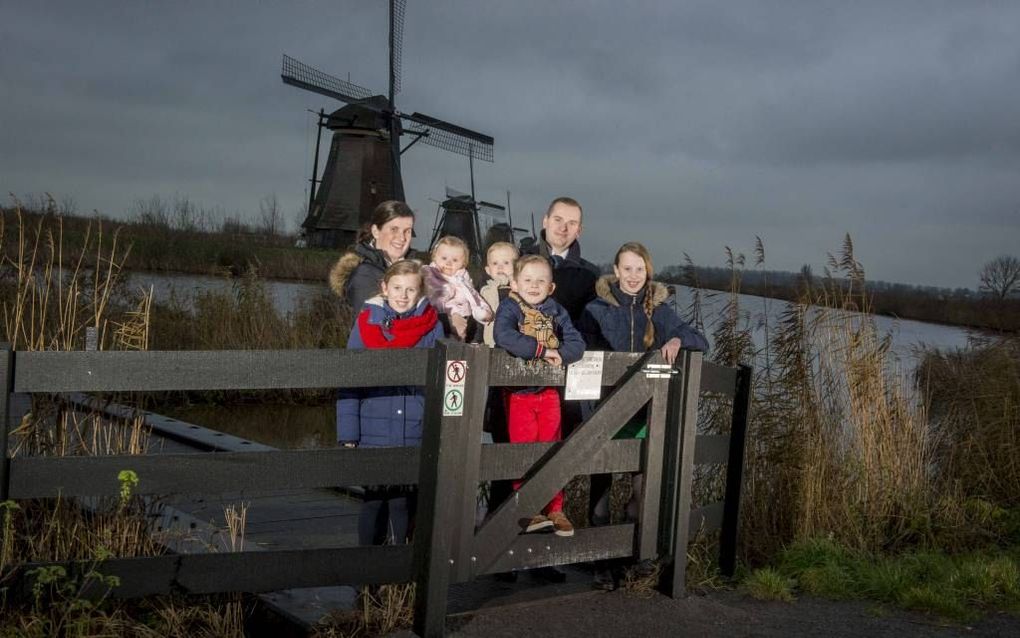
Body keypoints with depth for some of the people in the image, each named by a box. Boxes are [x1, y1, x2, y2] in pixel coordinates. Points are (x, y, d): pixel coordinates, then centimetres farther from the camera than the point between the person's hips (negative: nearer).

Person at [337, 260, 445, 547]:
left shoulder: (432, 327, 1)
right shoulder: (367, 323, 0)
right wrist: (348, 437, -5)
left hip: (415, 437, 1)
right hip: (373, 435, 0)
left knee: (403, 503, 8)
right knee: (374, 502, 5)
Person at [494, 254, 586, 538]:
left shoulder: (556, 312, 5)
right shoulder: (509, 307, -8)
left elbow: (576, 344, -3)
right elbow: (504, 336, -27)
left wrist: (559, 355, -23)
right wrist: (543, 350, -25)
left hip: (549, 391, 4)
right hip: (518, 391, -4)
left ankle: (553, 509, 16)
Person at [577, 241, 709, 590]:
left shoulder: (658, 309, 7)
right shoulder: (598, 307, 0)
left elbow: (700, 342, 8)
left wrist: (677, 340, -12)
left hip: (645, 409, 2)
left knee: (644, 482, 4)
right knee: (601, 481, 3)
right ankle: (601, 558, 13)